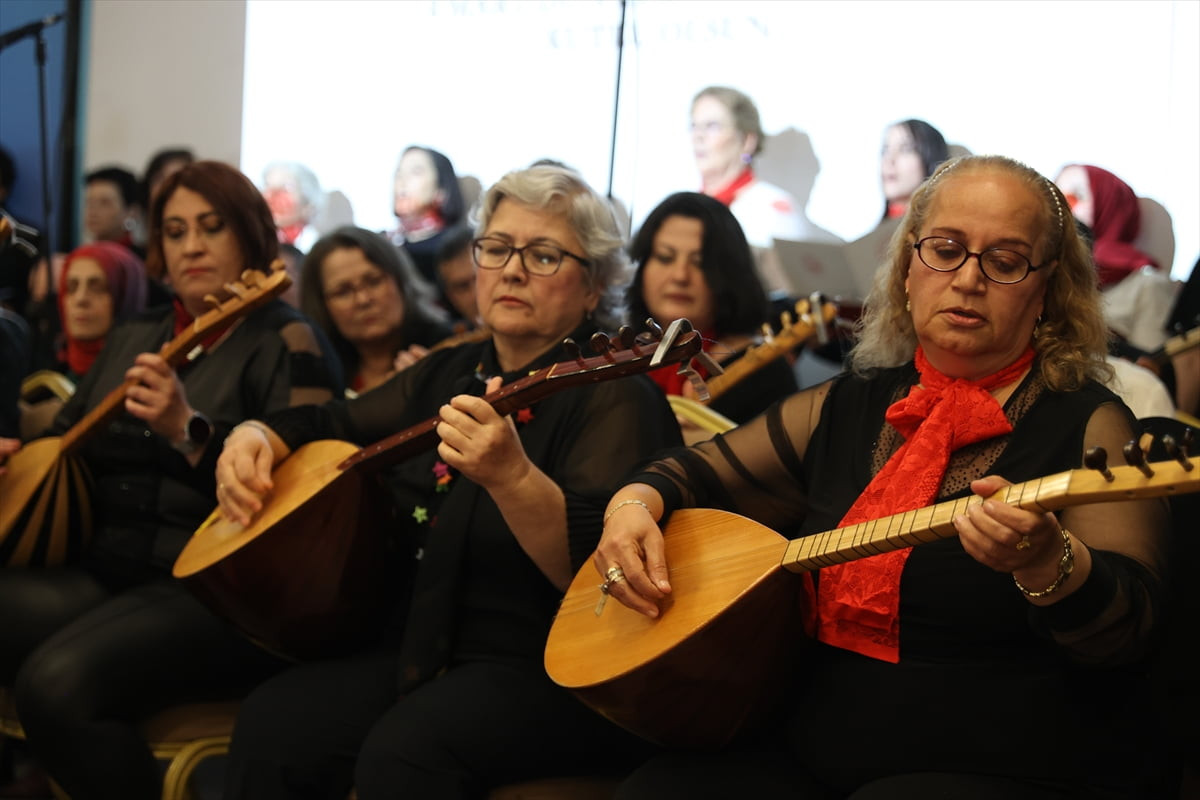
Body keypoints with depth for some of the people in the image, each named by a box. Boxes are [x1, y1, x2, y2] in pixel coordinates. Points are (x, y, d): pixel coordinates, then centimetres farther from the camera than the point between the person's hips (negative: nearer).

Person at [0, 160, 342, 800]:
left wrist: (189, 430, -25)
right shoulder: (131, 340, 20)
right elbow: (65, 437, 30)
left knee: (59, 682, -30)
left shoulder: (284, 344, -2)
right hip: (100, 572, 7)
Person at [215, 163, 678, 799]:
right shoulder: (447, 376, 14)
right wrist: (254, 437, 5)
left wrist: (512, 475, -39)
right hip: (429, 649, 7)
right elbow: (322, 425, 26)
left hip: (558, 668, -7)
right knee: (273, 723, -15)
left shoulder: (613, 394, -11)